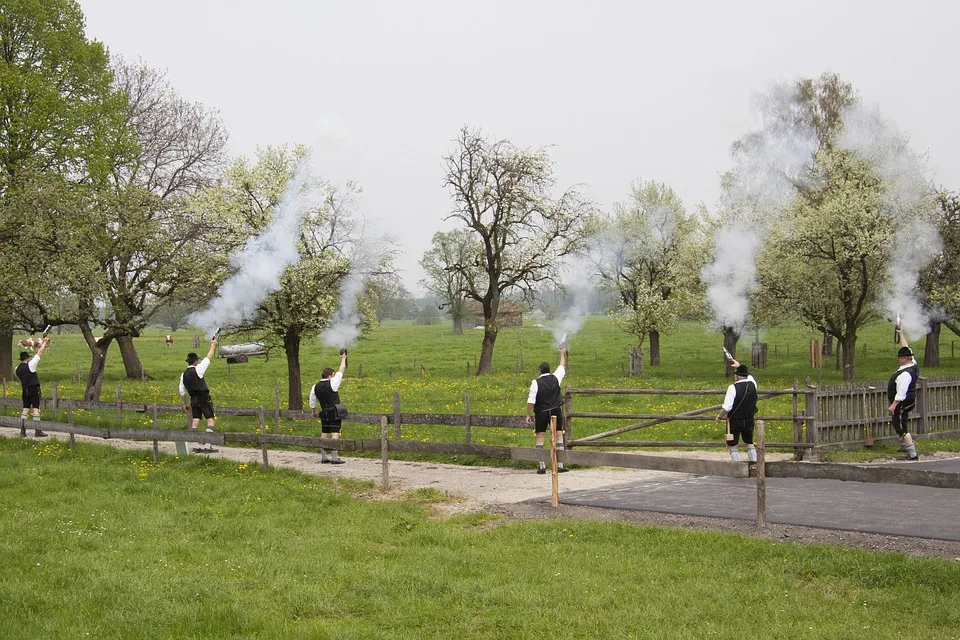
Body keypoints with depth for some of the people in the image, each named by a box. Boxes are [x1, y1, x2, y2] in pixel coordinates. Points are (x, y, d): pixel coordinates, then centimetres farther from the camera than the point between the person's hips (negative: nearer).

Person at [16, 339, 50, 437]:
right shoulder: (30, 365, -10)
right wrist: (44, 342, 7)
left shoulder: (18, 369, 7)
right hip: (34, 389, -6)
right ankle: (37, 431, -7)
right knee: (36, 409, -5)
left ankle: (22, 431, 5)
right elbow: (39, 353, -4)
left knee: (25, 409, 8)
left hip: (25, 391, 6)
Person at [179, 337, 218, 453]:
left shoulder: (183, 374, 8)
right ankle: (207, 446, -11)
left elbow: (182, 392, 12)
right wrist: (212, 346, 11)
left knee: (195, 421, 7)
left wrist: (185, 404, 23)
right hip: (203, 398, -7)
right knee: (210, 420, -4)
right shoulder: (197, 370, -10)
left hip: (193, 399, 7)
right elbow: (208, 358, -2)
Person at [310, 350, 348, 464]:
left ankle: (323, 457, 13)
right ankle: (334, 458, -13)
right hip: (335, 412, -6)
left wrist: (314, 412, 32)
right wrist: (343, 359, 16)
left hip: (324, 413, 6)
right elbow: (341, 371, 1)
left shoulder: (315, 387, 6)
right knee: (335, 434, -8)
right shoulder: (332, 384, -9)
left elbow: (312, 402, 15)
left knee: (324, 434, 10)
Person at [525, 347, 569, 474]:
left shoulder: (536, 382, -9)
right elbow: (562, 367, 20)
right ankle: (560, 465, 3)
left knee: (540, 437, 5)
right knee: (559, 435, 7)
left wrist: (528, 415, -3)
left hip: (541, 412, -2)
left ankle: (542, 466, 0)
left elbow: (531, 400, -11)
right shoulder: (556, 378, 0)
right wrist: (562, 354, 36)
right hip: (556, 411, 2)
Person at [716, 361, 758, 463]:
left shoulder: (733, 388, -19)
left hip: (735, 421, -6)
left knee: (732, 446, 6)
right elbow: (748, 375, 23)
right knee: (749, 443, 21)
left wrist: (719, 417, -3)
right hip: (749, 420, 6)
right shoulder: (752, 384, -2)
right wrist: (739, 366, 34)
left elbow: (727, 407, -19)